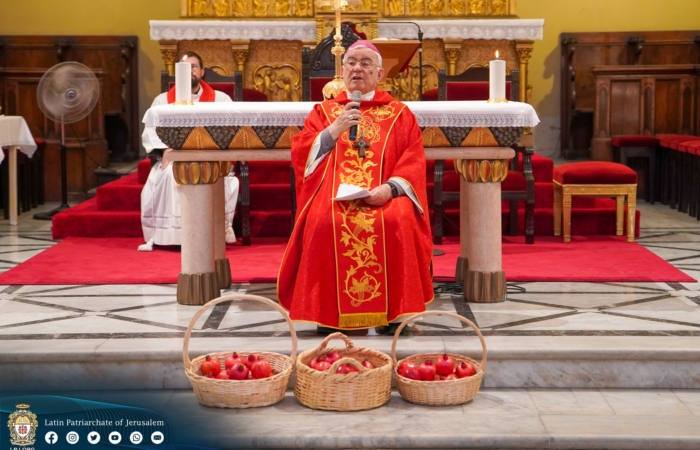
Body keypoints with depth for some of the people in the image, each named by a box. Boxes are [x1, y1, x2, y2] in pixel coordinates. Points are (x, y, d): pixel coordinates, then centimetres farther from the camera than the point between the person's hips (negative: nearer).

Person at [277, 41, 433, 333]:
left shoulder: (399, 114, 16)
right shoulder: (323, 111, 19)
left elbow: (414, 161, 5)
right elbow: (300, 154, 7)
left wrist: (390, 188, -14)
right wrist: (335, 130, -7)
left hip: (384, 196, 0)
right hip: (333, 193, 1)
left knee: (398, 222, -34)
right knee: (323, 223, -33)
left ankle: (393, 311, -21)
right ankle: (327, 311, -21)